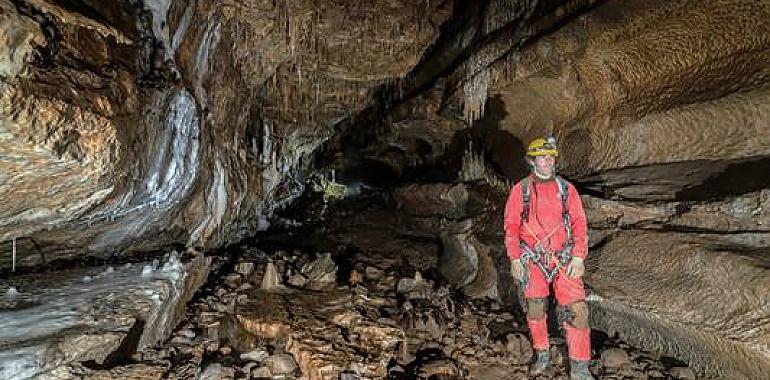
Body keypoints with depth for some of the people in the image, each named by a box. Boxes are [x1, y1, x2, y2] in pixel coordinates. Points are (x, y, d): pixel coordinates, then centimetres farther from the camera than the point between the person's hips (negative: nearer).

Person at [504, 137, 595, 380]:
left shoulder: (566, 189, 5)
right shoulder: (520, 190, 3)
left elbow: (579, 223, 3)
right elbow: (511, 226, 3)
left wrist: (578, 257, -7)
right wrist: (515, 259, -4)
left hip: (564, 259, 0)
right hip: (532, 260, 0)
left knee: (576, 309, -8)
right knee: (535, 310, 9)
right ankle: (542, 357, 29)